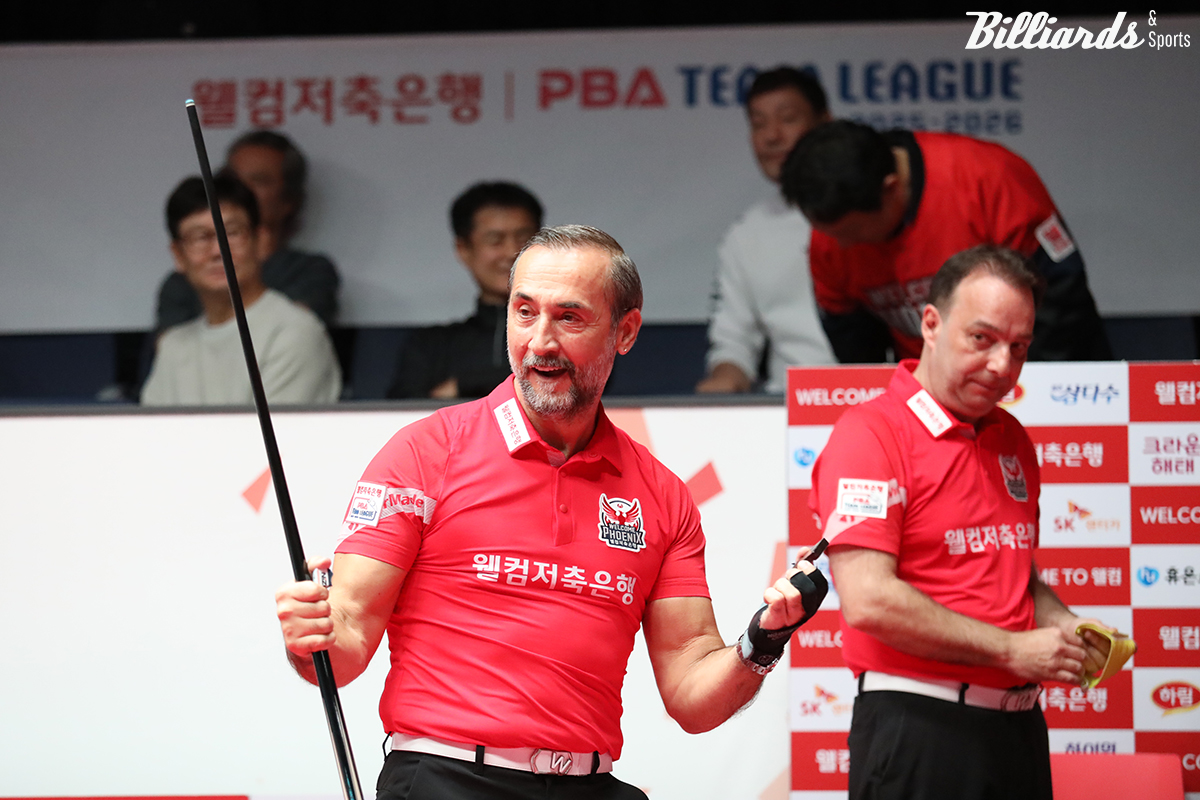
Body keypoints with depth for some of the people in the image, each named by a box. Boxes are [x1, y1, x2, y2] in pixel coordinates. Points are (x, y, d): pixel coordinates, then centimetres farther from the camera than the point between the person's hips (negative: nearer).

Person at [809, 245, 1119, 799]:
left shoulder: (1013, 441, 16)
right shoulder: (870, 434, -10)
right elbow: (868, 600, -19)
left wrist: (1064, 628, 5)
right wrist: (1012, 650, -14)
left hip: (1018, 729, 7)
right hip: (919, 729, -7)